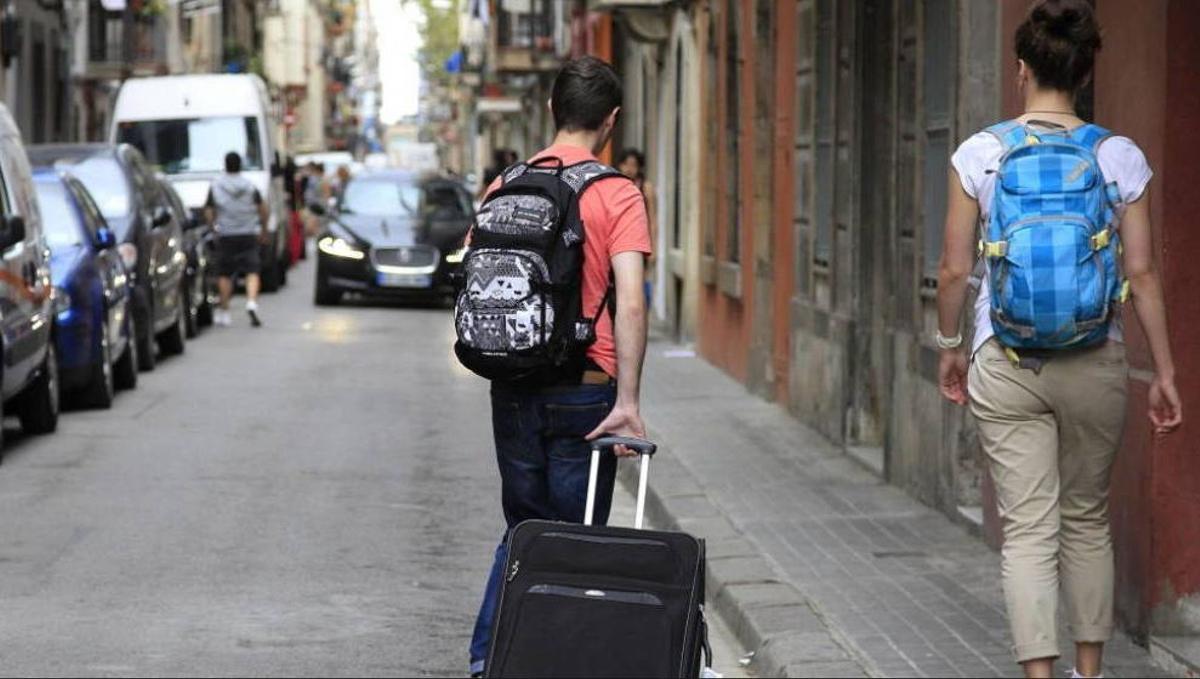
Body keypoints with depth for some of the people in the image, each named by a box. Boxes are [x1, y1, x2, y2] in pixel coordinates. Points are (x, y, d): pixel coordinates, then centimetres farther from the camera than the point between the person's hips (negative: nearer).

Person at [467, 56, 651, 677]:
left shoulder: (504, 188, 5)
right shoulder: (616, 194, -8)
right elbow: (630, 304, -17)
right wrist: (627, 402, -18)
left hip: (511, 388, 4)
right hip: (584, 392, -4)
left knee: (524, 529, 17)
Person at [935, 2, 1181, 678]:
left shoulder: (980, 154, -4)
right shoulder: (1120, 158, -3)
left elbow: (955, 270, -2)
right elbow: (1143, 274, -2)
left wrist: (950, 346, 14)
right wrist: (1165, 372, 5)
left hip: (1006, 364, -1)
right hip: (1095, 363, 1)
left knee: (1028, 528, 1)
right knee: (1087, 520, 18)